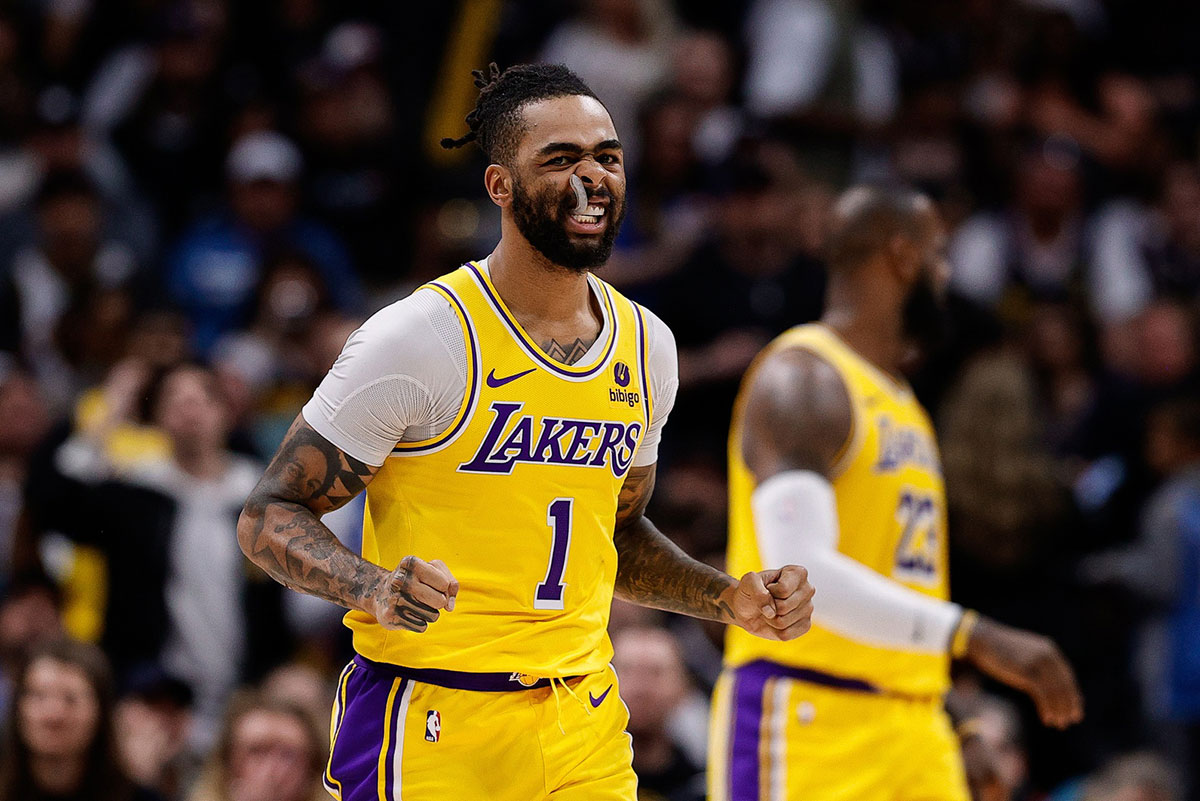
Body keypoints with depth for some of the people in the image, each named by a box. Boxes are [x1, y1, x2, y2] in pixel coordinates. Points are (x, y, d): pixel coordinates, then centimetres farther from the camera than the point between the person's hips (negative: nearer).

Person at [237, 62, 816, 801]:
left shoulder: (647, 346, 9)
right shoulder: (421, 338, -12)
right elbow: (271, 517, -9)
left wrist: (729, 599, 9)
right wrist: (374, 589, -27)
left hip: (587, 731, 6)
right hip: (437, 726, -6)